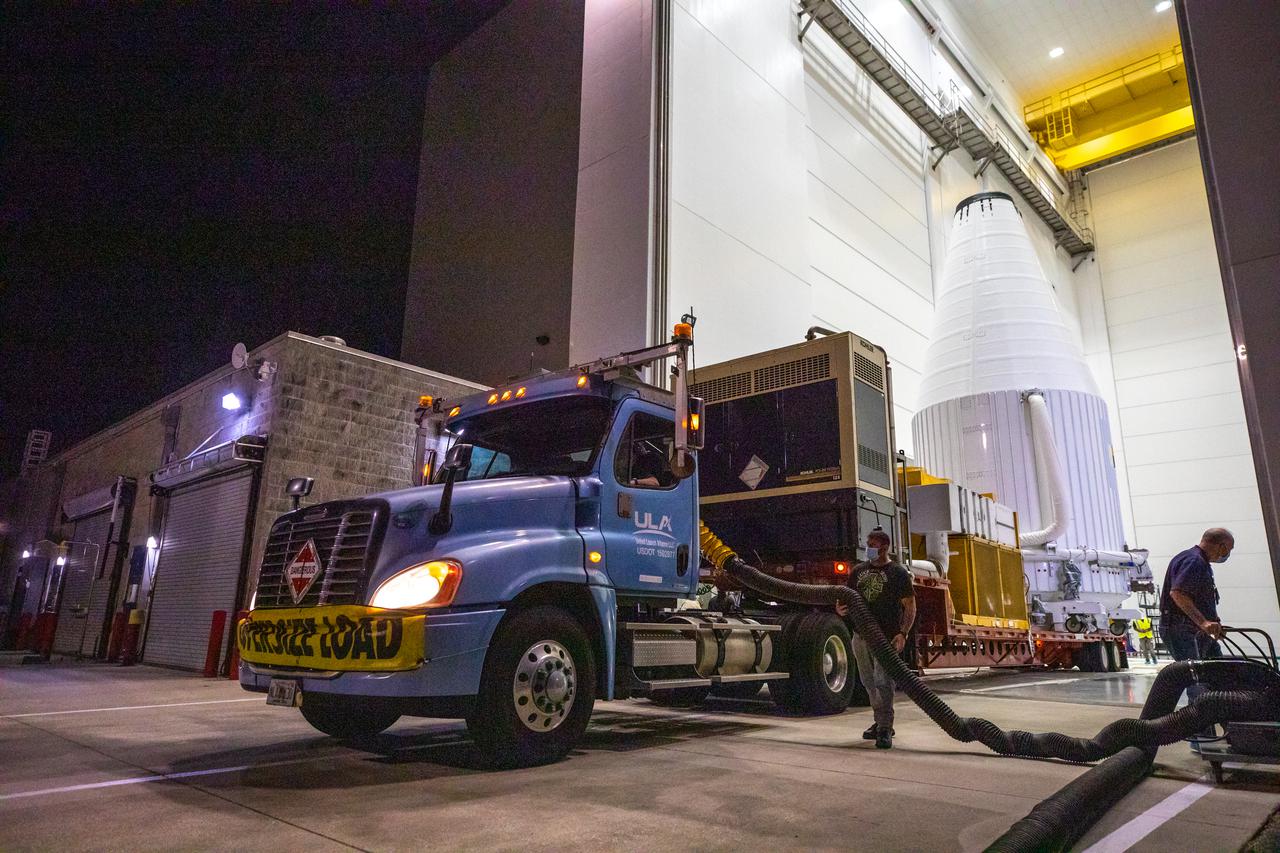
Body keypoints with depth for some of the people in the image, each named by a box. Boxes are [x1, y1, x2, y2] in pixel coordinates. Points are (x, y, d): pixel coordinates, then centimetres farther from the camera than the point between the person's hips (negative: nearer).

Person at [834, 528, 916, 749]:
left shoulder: (898, 573, -2)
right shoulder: (859, 571, 12)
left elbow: (910, 607, -4)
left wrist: (903, 633, -17)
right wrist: (840, 609, -9)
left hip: (887, 636, -5)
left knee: (883, 681, -10)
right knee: (869, 682, 14)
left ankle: (885, 729, -6)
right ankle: (880, 722, 28)